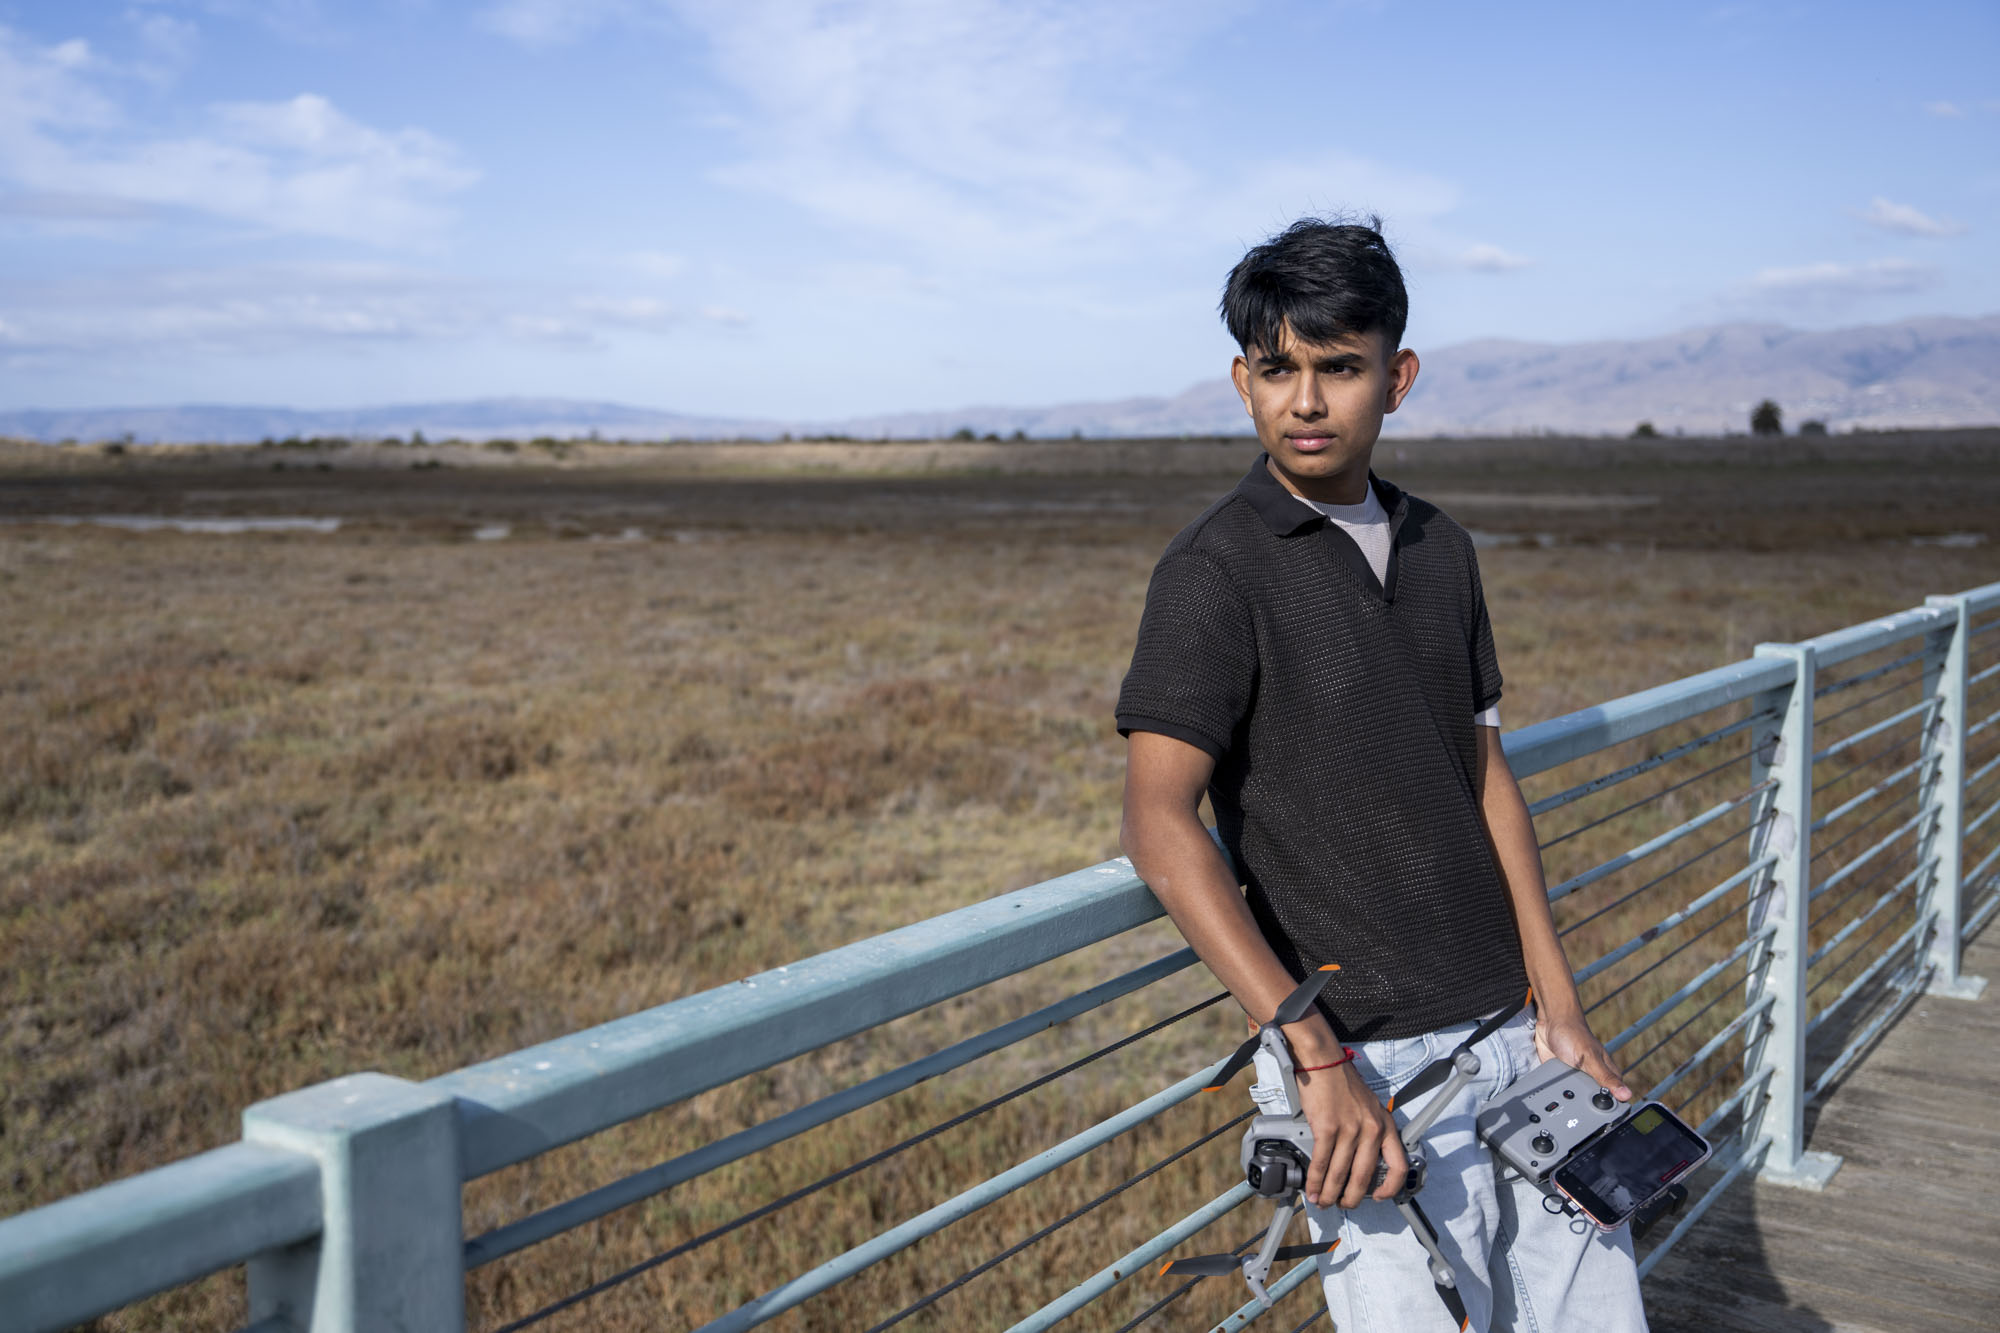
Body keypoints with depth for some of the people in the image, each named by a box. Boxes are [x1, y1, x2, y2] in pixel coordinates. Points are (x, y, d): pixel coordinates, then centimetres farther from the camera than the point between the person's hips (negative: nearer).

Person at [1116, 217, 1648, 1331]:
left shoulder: (1439, 547, 9)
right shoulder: (1213, 572, -12)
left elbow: (1485, 774, 13)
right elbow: (1160, 828, -20)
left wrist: (1561, 1006, 7)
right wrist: (1320, 1059, -25)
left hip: (1510, 1029, 6)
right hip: (1374, 1067, -6)